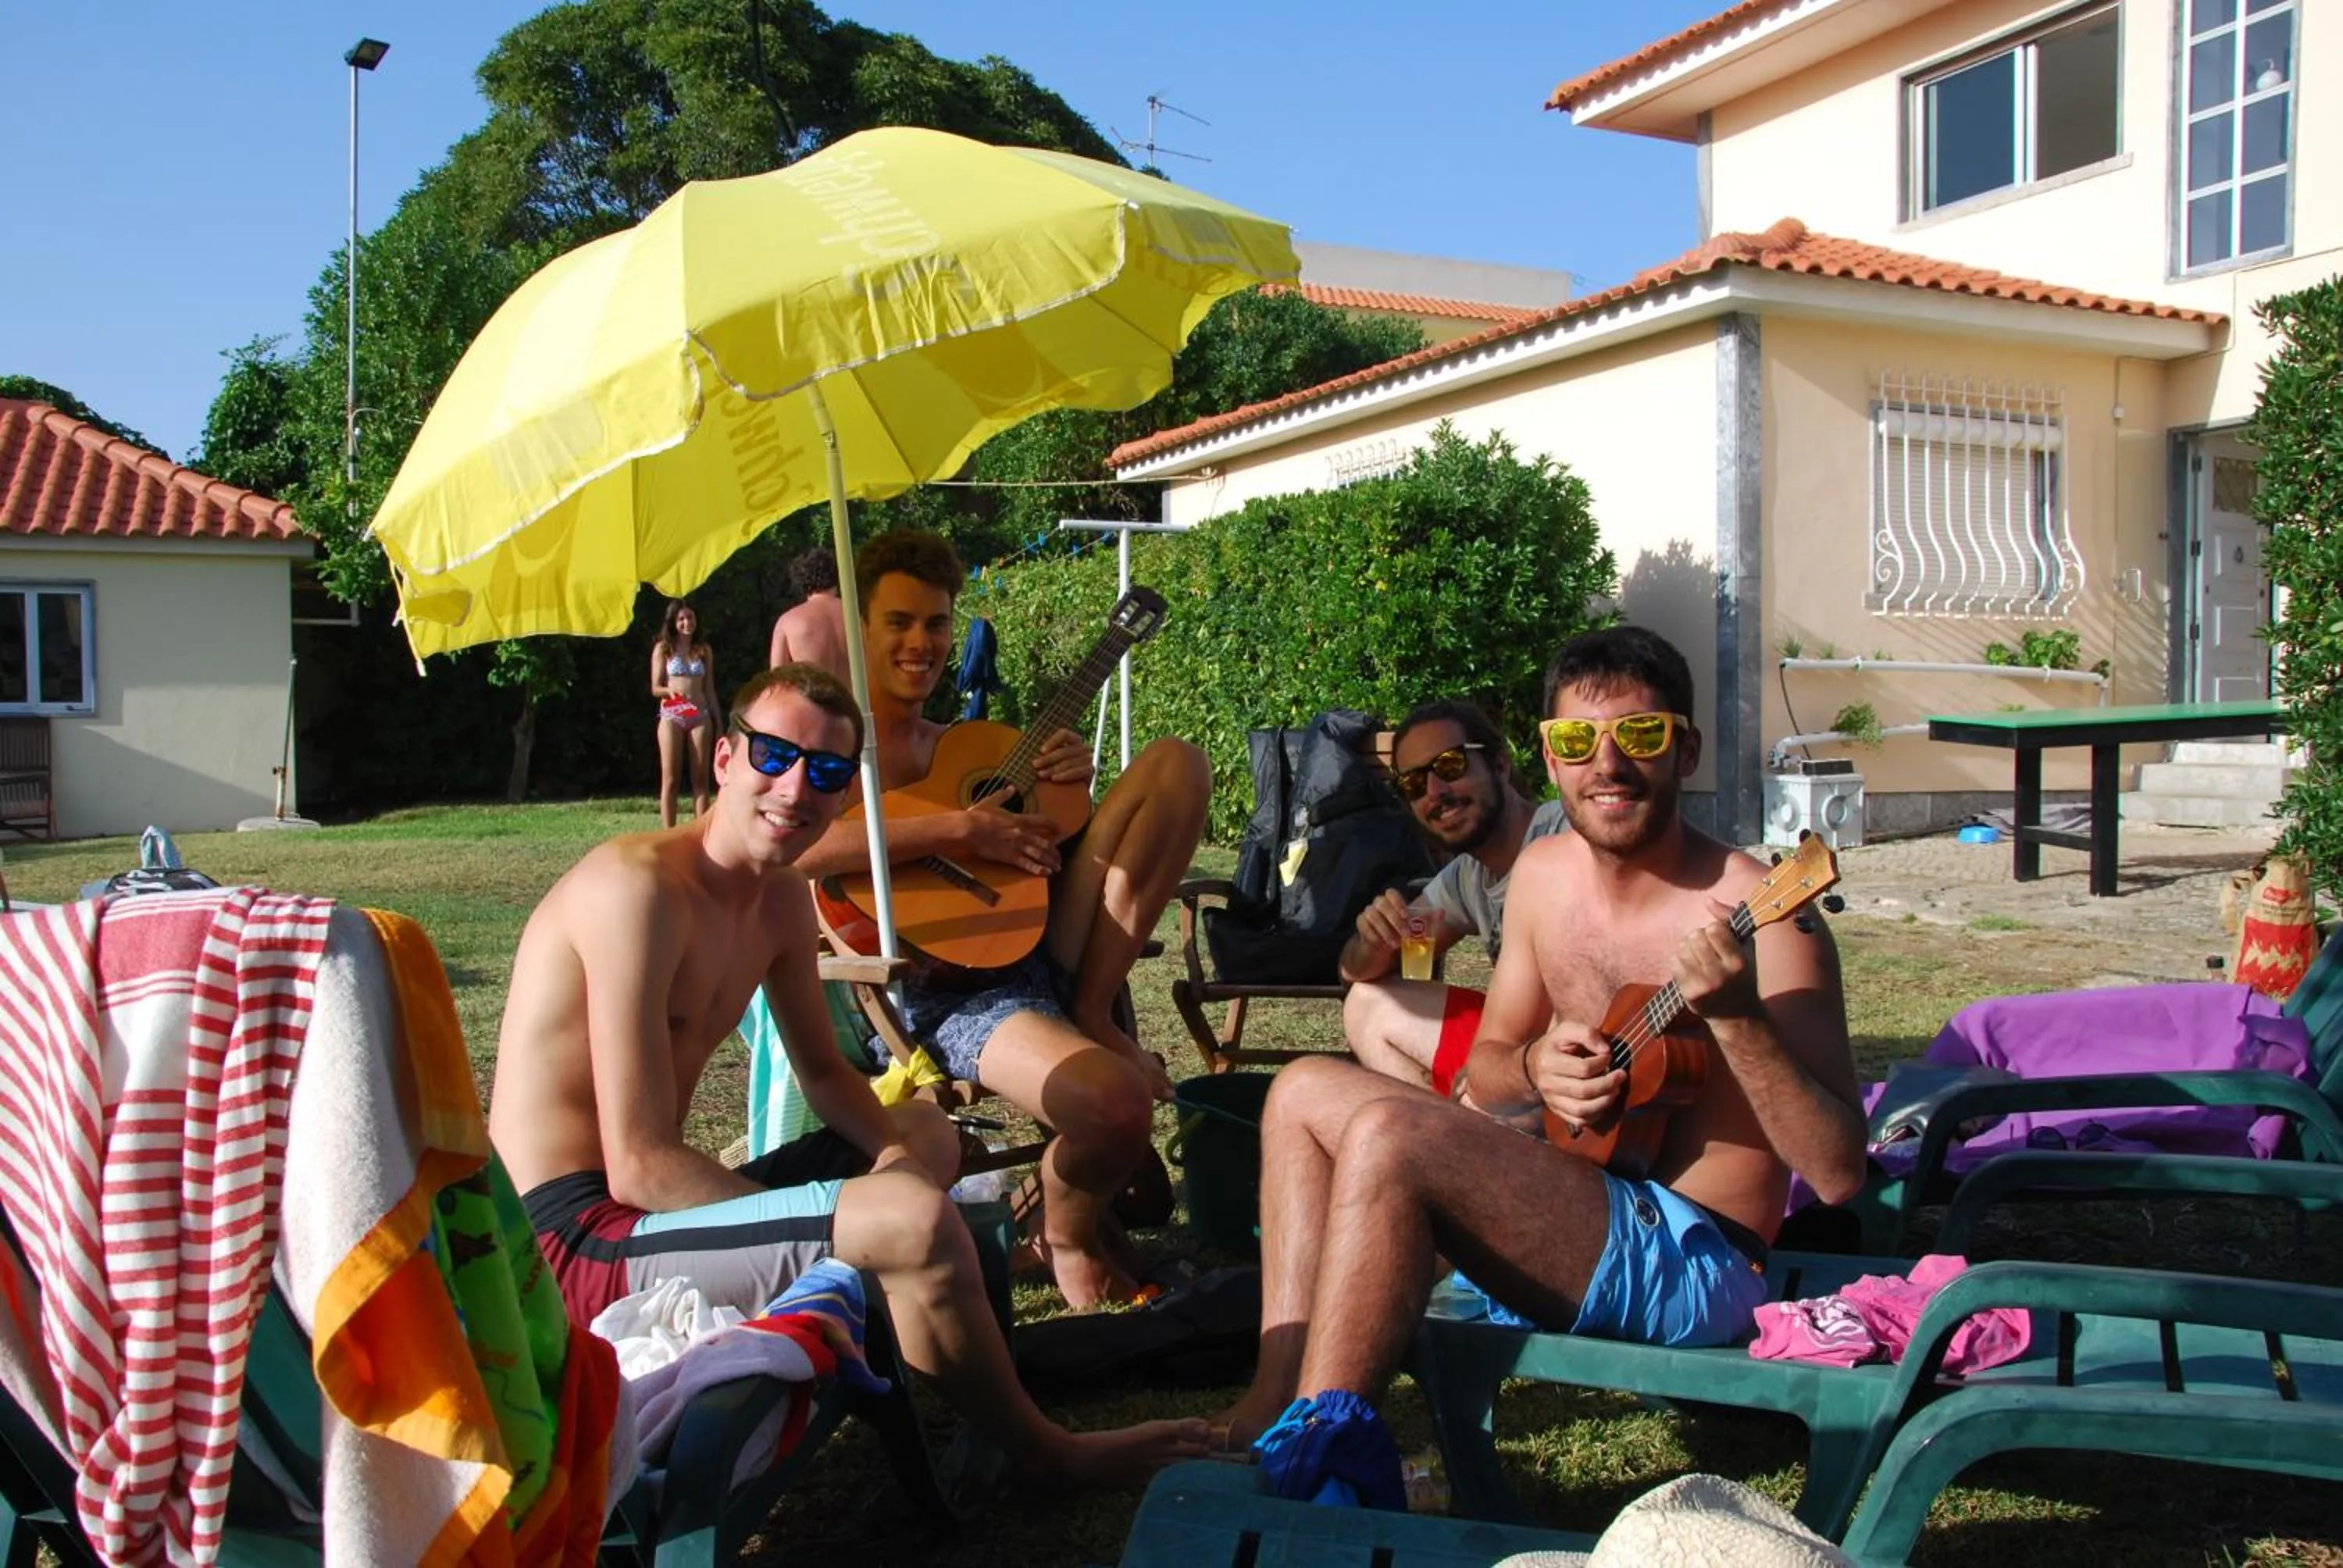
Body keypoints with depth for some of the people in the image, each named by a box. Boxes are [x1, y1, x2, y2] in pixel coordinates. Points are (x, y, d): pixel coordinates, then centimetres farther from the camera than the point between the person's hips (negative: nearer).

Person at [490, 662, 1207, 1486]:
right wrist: (840, 1224, -18)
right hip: (573, 1237, -10)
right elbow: (639, 1166, -24)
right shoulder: (641, 888, -21)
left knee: (929, 1131, 23)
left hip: (648, 1206, 10)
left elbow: (825, 1072, 19)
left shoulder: (783, 901, 6)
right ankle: (1045, 1454, -3)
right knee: (911, 1220, -27)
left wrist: (901, 1147, -3)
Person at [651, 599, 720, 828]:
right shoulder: (663, 649, 4)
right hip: (671, 716, -2)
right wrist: (670, 691, -20)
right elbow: (655, 688, 2)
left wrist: (719, 722, 11)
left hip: (700, 716, 2)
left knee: (701, 777, 0)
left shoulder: (704, 651, 11)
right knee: (670, 778, -3)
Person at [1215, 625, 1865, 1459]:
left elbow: (1839, 1173, -19)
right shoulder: (1542, 873, 5)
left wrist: (1737, 1018, -34)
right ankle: (1272, 1401, -2)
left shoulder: (1756, 913, -17)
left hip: (1694, 1262, -8)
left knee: (1387, 1135, -27)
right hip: (1571, 1203, 8)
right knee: (1306, 1091, 5)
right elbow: (1485, 1060, 16)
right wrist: (1535, 1067, -8)